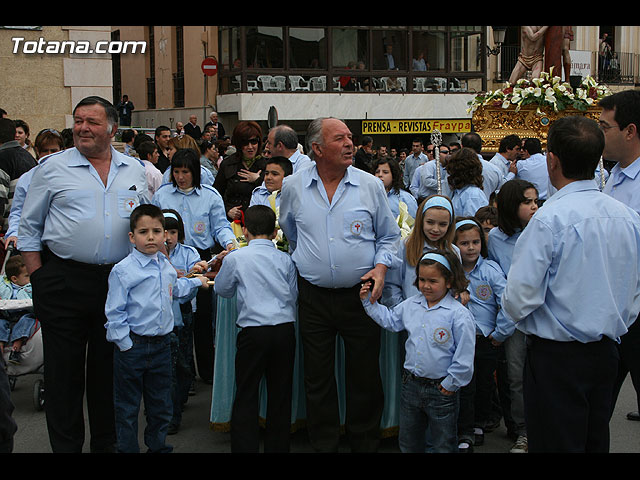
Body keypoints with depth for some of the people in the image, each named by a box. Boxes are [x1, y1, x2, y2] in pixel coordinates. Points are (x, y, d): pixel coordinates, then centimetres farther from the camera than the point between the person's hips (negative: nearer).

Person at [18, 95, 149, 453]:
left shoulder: (135, 169, 8)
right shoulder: (52, 168, 0)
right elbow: (29, 227, 4)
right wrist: (39, 277, -2)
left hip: (119, 282, 3)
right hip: (64, 284, -2)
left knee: (109, 368, 13)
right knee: (64, 369, 4)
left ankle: (107, 442, 27)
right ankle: (66, 445, 17)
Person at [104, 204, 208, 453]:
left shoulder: (166, 266, 7)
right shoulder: (123, 270, -13)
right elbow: (114, 312, -12)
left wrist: (196, 281, 38)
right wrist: (126, 344, -15)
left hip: (162, 345, 6)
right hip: (133, 346, -5)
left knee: (161, 404, 15)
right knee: (127, 406, 6)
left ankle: (158, 446, 32)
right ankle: (128, 448, 19)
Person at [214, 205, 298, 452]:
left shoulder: (234, 258, -1)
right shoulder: (285, 260, 5)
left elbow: (222, 289, 14)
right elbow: (294, 297, 13)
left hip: (253, 332, -3)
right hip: (286, 329, 3)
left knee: (246, 396, 4)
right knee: (280, 395, 11)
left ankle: (245, 447, 3)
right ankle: (278, 446, 19)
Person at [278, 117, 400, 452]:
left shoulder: (370, 185, -1)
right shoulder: (293, 187, 1)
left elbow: (389, 235, 9)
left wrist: (381, 267, -6)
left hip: (360, 294, -1)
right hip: (313, 296, 1)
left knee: (364, 376, 7)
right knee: (318, 378, 9)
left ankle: (364, 443, 24)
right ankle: (323, 444, 24)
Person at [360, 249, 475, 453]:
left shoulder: (459, 315, -17)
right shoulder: (410, 305, 2)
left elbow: (464, 359, -16)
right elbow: (389, 319, 19)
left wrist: (450, 384, -11)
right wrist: (369, 302, 12)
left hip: (441, 389, -5)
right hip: (411, 384, 6)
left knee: (443, 446, 10)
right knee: (408, 443, 19)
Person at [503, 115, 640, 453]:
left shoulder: (550, 219, -19)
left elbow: (520, 297, -18)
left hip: (556, 357, -7)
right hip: (606, 352, 7)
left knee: (555, 444, 4)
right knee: (596, 441, 18)